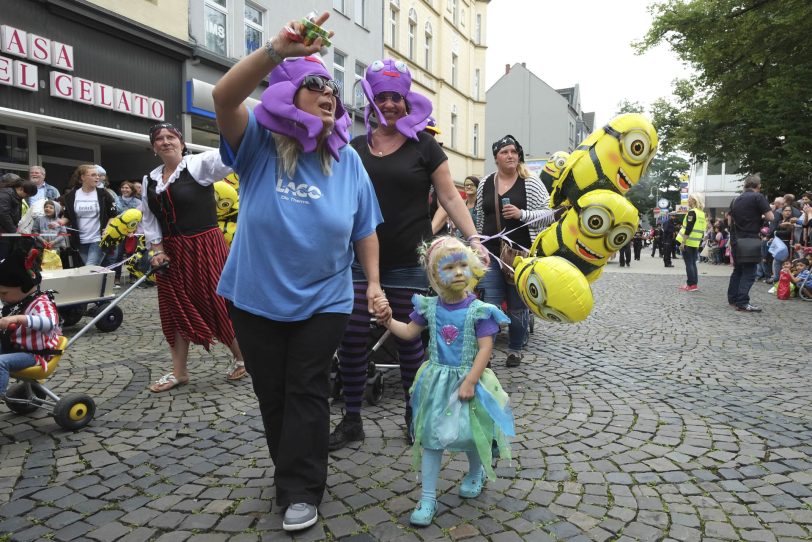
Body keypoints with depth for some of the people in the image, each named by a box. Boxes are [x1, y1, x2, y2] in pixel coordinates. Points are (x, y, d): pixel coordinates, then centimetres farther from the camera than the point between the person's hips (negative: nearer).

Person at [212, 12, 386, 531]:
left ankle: (301, 490, 18)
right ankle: (294, 468, 38)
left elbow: (365, 230, 3)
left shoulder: (347, 160, -2)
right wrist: (277, 50, -39)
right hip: (256, 297, 0)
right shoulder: (259, 143, -7)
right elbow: (224, 97, -27)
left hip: (323, 301, 0)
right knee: (272, 393, 15)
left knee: (306, 394, 5)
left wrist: (373, 283, -2)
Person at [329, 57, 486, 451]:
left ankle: (414, 416, 26)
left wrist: (474, 239, -12)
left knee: (408, 340, 6)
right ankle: (351, 419, 19)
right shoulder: (356, 147, 11)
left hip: (408, 263, -2)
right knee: (351, 339, 1)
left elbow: (450, 198, 0)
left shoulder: (423, 146, 2)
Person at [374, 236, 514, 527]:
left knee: (470, 434, 9)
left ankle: (476, 473, 44)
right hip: (437, 380, 3)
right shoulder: (429, 307, -1)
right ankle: (428, 498, 16)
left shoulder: (478, 310, -12)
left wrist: (470, 381, -18)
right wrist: (388, 320, -7)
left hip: (467, 379, -3)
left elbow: (485, 349, -14)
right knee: (431, 436, 5)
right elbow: (408, 332, 10)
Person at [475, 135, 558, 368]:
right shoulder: (484, 184, 8)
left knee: (518, 306, 10)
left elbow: (549, 214, -4)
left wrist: (522, 214, -18)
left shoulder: (531, 183, -2)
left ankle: (515, 349, 27)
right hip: (491, 253, 2)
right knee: (488, 305, -4)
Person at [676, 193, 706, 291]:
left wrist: (683, 242, -17)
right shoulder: (702, 214, 12)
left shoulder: (692, 212, -12)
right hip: (696, 243, 8)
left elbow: (688, 229, -18)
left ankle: (691, 284, -4)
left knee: (689, 264, -4)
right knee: (693, 263, 13)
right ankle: (694, 284, 16)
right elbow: (702, 230, 15)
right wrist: (699, 242, 19)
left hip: (688, 242, -8)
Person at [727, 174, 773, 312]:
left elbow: (730, 220, 21)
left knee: (737, 270, 16)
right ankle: (742, 303, -8)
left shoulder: (736, 200, 12)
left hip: (736, 239, 7)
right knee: (749, 273, -4)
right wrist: (761, 216, 6)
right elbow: (770, 218, -14)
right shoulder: (758, 197, -8)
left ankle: (732, 299, 19)